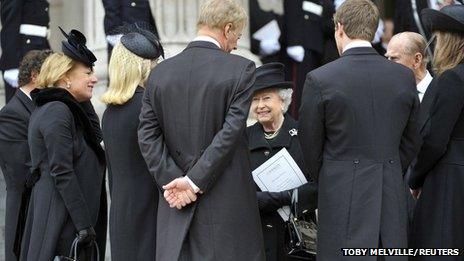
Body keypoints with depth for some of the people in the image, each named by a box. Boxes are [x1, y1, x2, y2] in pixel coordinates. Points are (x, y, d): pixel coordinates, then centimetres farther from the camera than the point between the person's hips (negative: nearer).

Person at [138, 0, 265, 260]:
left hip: (176, 203, 4)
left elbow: (148, 136, 1)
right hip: (228, 203, -4)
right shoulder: (241, 69, -6)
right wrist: (193, 181, -12)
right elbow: (231, 131, -14)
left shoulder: (160, 72, 6)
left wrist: (172, 179, -4)